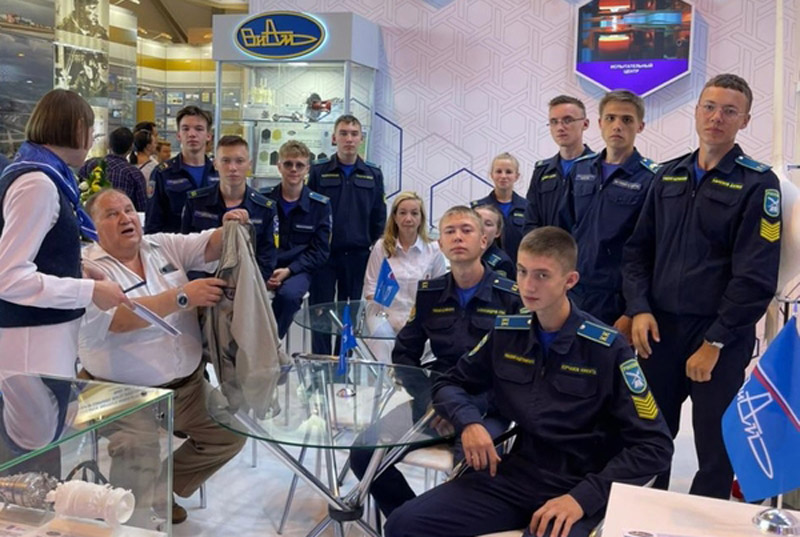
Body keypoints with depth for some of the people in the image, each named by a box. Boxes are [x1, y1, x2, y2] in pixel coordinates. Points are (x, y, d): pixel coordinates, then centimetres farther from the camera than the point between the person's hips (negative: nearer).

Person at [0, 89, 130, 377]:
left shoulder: (39, 175, 10)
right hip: (34, 337, -10)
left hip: (46, 330, 10)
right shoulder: (38, 183, -18)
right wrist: (90, 291, -20)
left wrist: (77, 274, 12)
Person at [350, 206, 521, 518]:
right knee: (363, 453, -13)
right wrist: (428, 398, -8)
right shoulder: (428, 293, 10)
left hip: (486, 407, -4)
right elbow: (404, 354, 12)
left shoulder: (510, 297, -3)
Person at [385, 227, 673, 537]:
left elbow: (654, 446, -9)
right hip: (514, 474, 4)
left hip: (576, 487, -3)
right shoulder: (507, 331, 3)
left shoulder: (607, 348, -9)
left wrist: (584, 497, -20)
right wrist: (469, 422, -9)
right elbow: (450, 383, 14)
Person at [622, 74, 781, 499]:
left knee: (716, 449, 8)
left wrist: (715, 342, -14)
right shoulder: (669, 175, 10)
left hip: (720, 338, -4)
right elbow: (638, 249, 9)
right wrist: (639, 309, -5)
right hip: (658, 329, 4)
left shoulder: (757, 184, -5)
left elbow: (755, 276, -11)